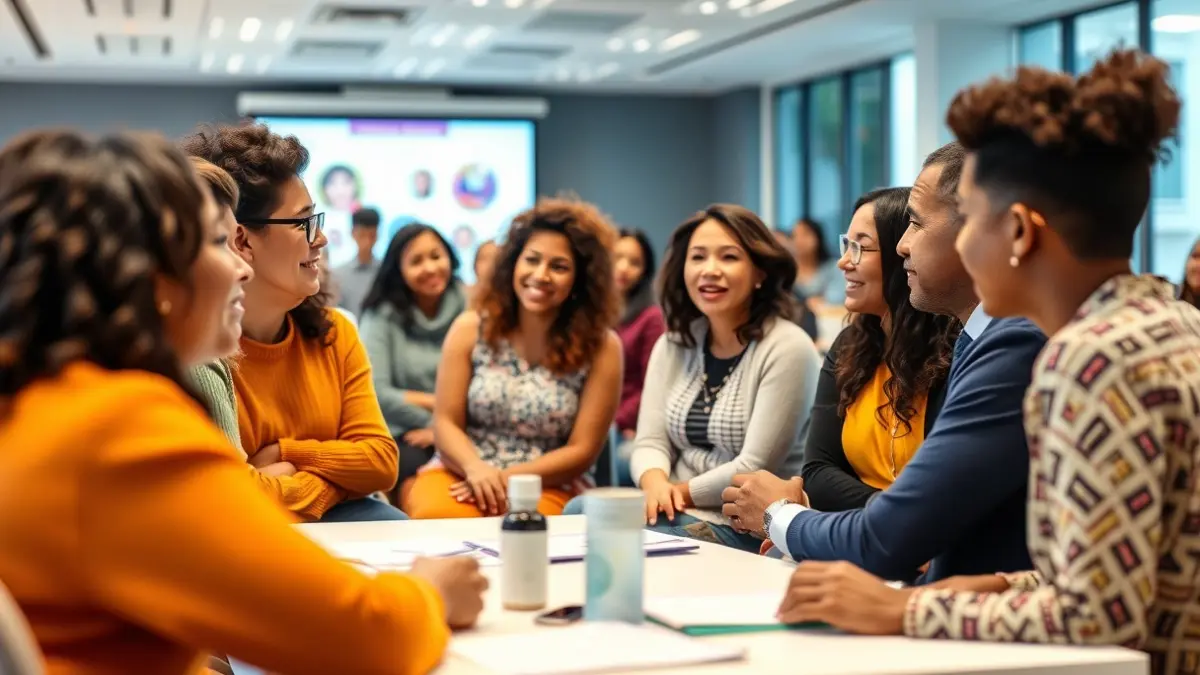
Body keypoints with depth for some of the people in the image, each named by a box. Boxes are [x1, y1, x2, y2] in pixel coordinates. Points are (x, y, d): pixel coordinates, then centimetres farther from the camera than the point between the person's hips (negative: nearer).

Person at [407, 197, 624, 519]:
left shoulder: (601, 347, -1)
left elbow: (582, 450, -3)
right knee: (438, 516, -33)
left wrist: (508, 478, -15)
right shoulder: (470, 329, 5)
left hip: (547, 487, -2)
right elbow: (445, 423, 2)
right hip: (461, 473, 2)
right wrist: (475, 468, -20)